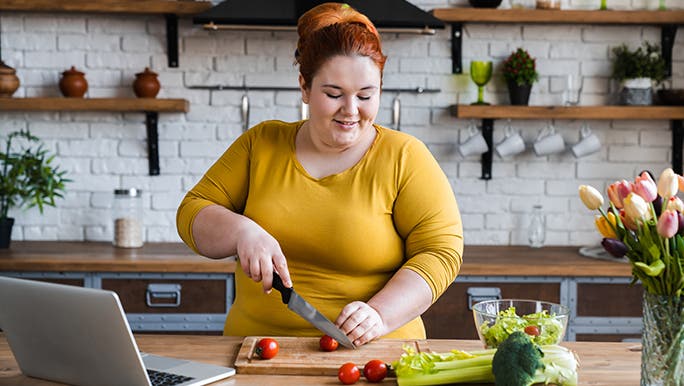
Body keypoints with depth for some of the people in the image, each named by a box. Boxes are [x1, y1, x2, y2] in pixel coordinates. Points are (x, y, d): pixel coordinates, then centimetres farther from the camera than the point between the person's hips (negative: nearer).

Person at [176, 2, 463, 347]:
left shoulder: (405, 157, 4)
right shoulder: (260, 144, 12)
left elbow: (441, 252, -2)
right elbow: (192, 215, 12)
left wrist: (379, 316, -16)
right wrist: (242, 231, -10)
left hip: (371, 358, -1)